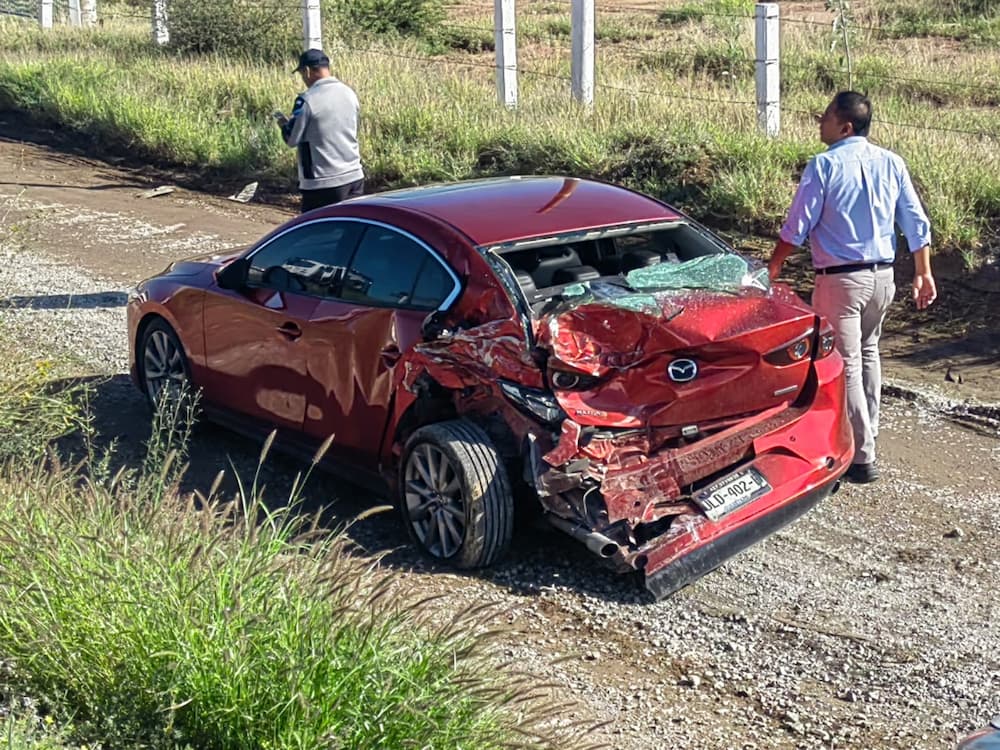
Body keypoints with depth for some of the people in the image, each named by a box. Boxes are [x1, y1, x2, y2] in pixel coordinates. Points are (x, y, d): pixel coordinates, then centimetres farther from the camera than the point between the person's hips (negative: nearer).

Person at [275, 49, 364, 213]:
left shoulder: (307, 100, -13)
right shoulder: (349, 93, 6)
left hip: (324, 183, -6)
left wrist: (283, 123, 14)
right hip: (354, 177, 6)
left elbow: (292, 138, -8)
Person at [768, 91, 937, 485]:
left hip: (841, 279, -6)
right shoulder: (891, 163, 3)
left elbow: (796, 228, -11)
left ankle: (862, 457, 2)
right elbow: (917, 223, 6)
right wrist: (923, 274, 14)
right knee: (868, 352, 23)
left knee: (846, 364, 0)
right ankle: (866, 432, 36)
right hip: (883, 275, 6)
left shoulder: (824, 165, -13)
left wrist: (770, 270, 0)